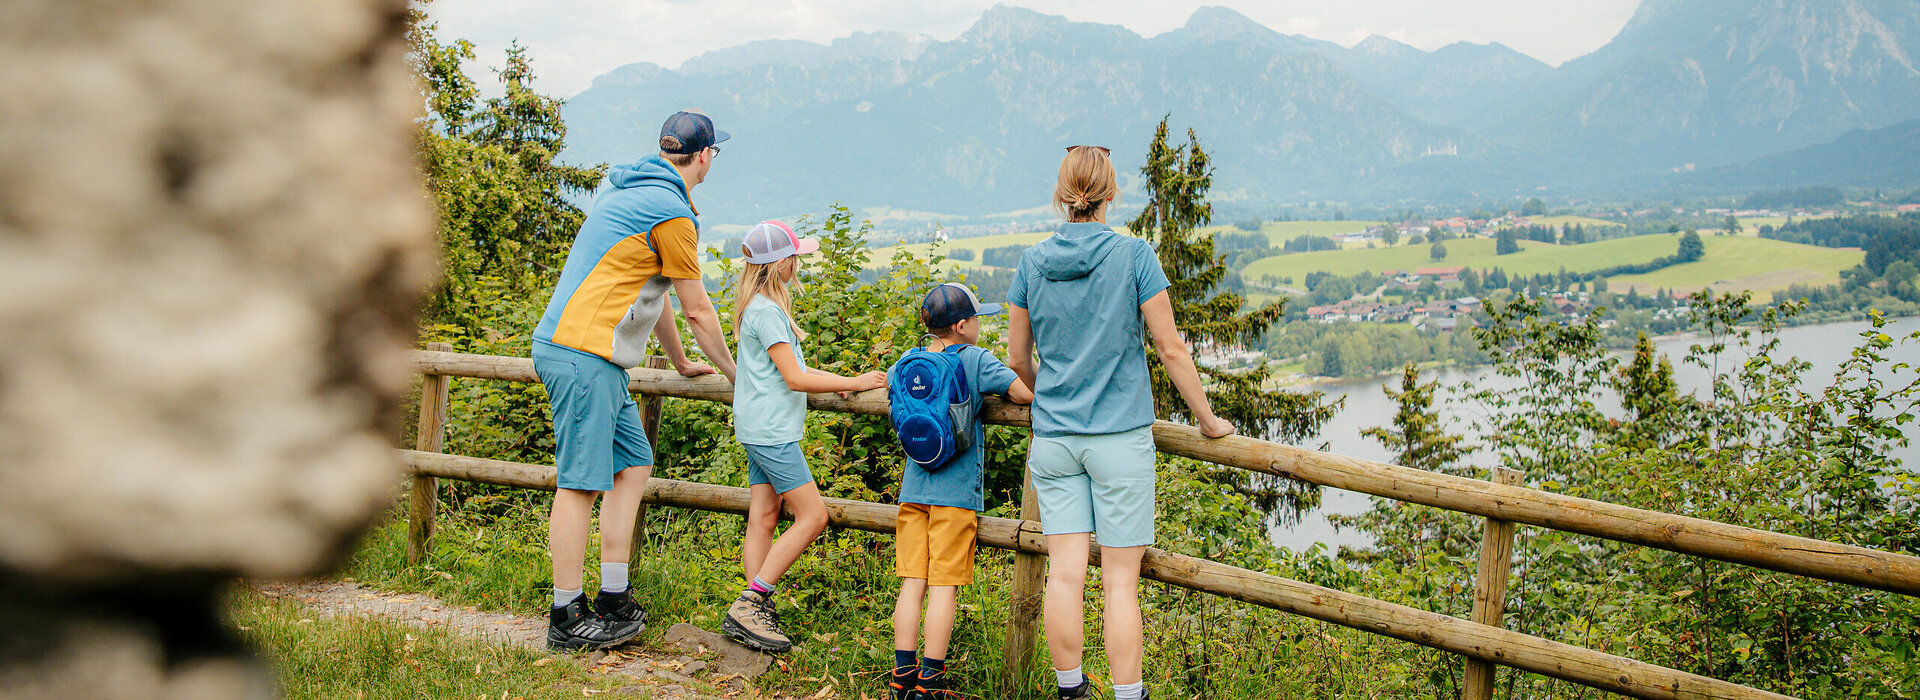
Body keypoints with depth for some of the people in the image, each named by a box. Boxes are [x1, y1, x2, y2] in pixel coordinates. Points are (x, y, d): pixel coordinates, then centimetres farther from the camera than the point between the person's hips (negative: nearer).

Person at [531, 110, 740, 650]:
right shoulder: (672, 212, -11)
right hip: (584, 351, -10)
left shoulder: (632, 191, 20)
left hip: (595, 359, 10)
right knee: (580, 482, -7)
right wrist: (733, 372, 12)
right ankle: (566, 618, -2)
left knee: (635, 464, 11)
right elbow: (697, 310, -3)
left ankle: (613, 601, 13)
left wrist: (681, 362, 37)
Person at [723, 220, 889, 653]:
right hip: (771, 430, -10)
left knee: (763, 521, 6)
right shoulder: (766, 310, -15)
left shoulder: (765, 306, 17)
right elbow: (795, 378, -16)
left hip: (762, 428, 10)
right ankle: (749, 604, -9)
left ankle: (755, 614, 5)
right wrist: (853, 384, -10)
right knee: (812, 516, -9)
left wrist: (839, 380, 18)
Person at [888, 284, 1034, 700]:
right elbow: (1027, 393, -14)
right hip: (956, 492, -5)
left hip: (913, 490, 5)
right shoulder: (976, 360, -7)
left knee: (912, 582, 7)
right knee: (944, 586, -2)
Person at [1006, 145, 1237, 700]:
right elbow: (1170, 348, -5)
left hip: (1053, 439, 3)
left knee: (1065, 574, 5)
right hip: (1120, 437, -3)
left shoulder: (1032, 262, 3)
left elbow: (1017, 357, 11)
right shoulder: (1134, 256, -7)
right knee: (1120, 581, 1)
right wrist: (1207, 419, 5)